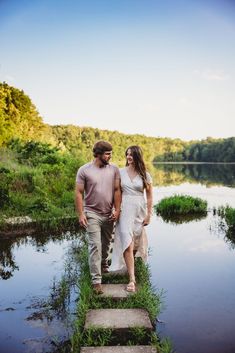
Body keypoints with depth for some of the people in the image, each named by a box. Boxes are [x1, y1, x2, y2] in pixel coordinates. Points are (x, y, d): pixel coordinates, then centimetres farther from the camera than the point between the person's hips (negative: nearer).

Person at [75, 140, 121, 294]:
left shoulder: (114, 169, 0)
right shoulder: (84, 170, -8)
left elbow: (117, 191, 0)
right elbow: (79, 193, -7)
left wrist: (117, 210, -7)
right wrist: (81, 214, -12)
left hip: (109, 215, 4)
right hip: (92, 214, -3)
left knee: (106, 244, 19)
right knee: (95, 246, -5)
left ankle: (104, 265, 45)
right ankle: (96, 280, 1)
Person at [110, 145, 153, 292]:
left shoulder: (145, 175, 1)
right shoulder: (121, 172, 1)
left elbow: (150, 196, 4)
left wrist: (149, 214, 0)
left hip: (140, 210, 1)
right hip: (125, 210, -1)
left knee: (136, 241, 13)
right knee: (127, 242, -11)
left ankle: (131, 263, 42)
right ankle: (132, 279, -7)